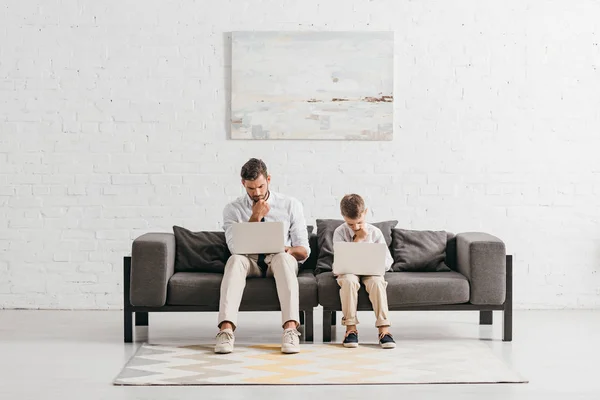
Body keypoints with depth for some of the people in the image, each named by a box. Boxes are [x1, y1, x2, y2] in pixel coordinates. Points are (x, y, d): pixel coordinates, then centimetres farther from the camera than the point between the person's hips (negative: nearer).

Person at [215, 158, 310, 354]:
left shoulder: (291, 205, 4)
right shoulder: (233, 209, 4)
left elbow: (304, 251, 3)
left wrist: (289, 250, -21)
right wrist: (256, 217, -14)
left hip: (279, 261, 0)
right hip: (249, 262, 0)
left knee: (283, 257, -37)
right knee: (235, 260, -35)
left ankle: (290, 329, -51)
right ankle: (226, 329, -50)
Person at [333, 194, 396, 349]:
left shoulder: (375, 232, -4)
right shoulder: (340, 232, -6)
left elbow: (387, 262, -4)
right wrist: (358, 239, -18)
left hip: (370, 271, 1)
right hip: (348, 271, -1)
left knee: (377, 282, -33)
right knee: (348, 281, -35)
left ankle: (383, 328, -32)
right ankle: (351, 327, -29)